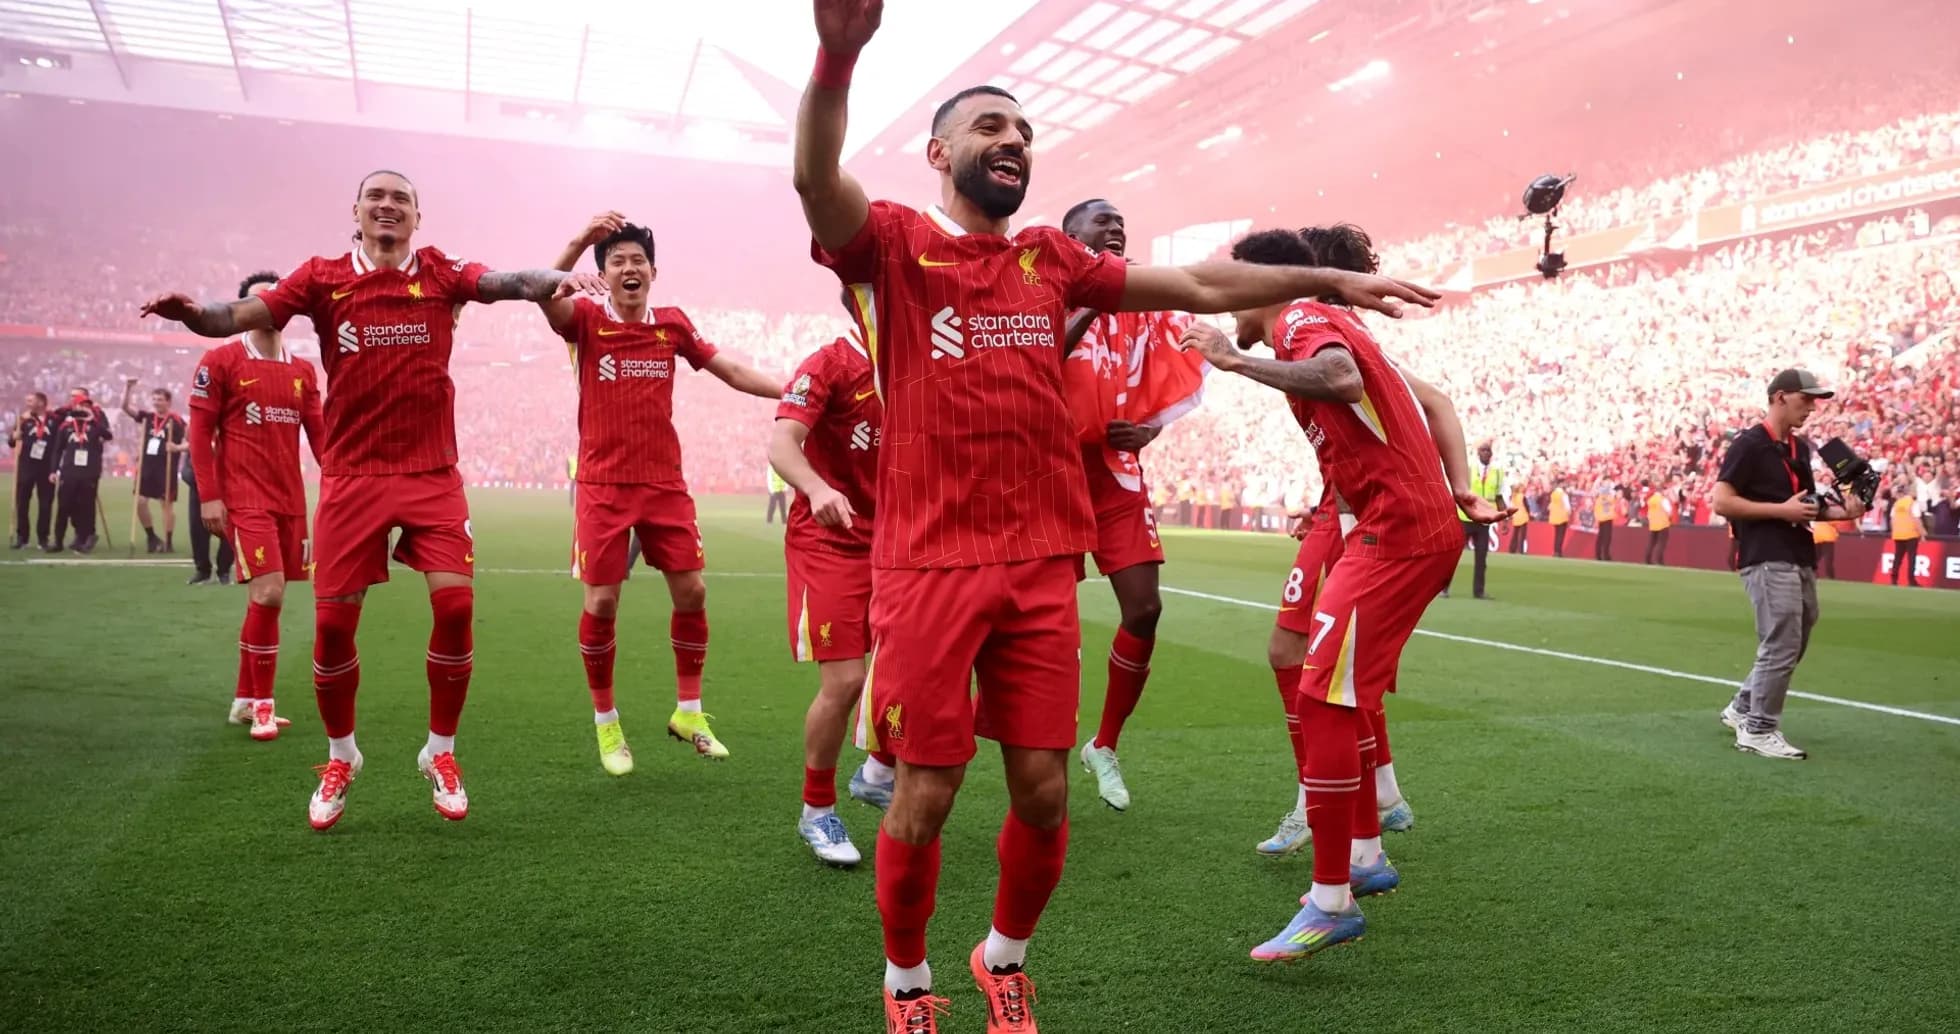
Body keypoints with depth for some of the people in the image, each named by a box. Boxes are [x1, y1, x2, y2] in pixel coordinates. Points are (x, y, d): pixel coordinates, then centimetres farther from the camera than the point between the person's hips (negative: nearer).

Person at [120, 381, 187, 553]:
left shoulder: (176, 421, -6)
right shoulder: (147, 417, 9)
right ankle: (152, 538, 19)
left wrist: (178, 447, -27)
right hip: (146, 467, 5)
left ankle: (169, 542, 8)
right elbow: (126, 407, 5)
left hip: (166, 469, -5)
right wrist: (128, 387, -6)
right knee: (140, 502, 4)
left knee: (167, 504, 1)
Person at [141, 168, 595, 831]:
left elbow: (506, 284, -13)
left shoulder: (440, 273, 3)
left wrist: (553, 279, -34)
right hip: (351, 475, 1)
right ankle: (340, 758, 25)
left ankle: (440, 754, 11)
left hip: (432, 474, 0)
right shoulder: (323, 278, 3)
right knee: (333, 621, 2)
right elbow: (243, 315, -5)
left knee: (456, 605, -10)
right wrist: (194, 312, -26)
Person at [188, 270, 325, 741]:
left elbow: (318, 433, 12)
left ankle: (244, 699, 24)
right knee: (269, 594, -14)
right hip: (245, 499, -5)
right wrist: (209, 497, -10)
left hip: (290, 499, 6)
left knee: (267, 597, 10)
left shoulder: (302, 371, 12)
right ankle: (262, 704, 1)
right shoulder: (220, 361, -2)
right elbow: (200, 432, -4)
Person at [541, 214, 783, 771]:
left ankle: (687, 711, 20)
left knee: (691, 591, 2)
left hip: (665, 483, 3)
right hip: (603, 485, -3)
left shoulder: (673, 324, 7)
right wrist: (580, 241, -34)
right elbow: (545, 295, -22)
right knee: (601, 601, -2)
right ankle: (606, 722, 16)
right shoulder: (586, 319, -2)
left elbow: (731, 371, 10)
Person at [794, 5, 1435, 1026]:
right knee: (924, 794, 2)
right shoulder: (894, 243, -1)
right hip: (929, 563, -4)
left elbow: (1197, 284, 18)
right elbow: (815, 178, -22)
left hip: (1042, 563, 4)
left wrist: (1330, 279, 19)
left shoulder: (1051, 259, 13)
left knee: (1043, 793, 8)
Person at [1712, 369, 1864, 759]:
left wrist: (1839, 511, 5)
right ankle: (1759, 730, 1)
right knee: (1781, 647, -9)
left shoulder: (1800, 448, 17)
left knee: (1791, 647, 15)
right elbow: (1722, 502, -15)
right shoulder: (1749, 445, -9)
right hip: (1769, 562, -9)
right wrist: (1782, 510, -19)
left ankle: (1742, 709, 30)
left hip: (1802, 561, 9)